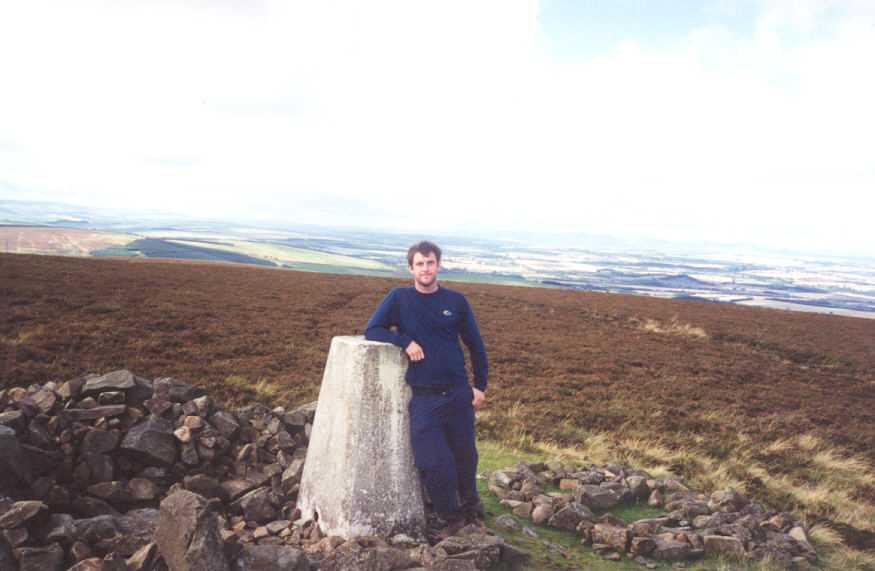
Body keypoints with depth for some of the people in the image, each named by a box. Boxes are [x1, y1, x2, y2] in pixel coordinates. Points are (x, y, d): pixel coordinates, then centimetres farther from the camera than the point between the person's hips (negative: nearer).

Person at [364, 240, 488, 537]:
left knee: (464, 455, 14)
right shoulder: (399, 298, -1)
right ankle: (450, 518, 21)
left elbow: (475, 345, 11)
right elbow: (371, 330, -3)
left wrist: (481, 385, 9)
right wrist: (405, 340, -17)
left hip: (459, 393, 2)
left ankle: (470, 504, 42)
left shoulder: (456, 301, 3)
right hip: (423, 398, -1)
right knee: (432, 463, -4)